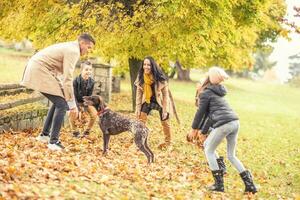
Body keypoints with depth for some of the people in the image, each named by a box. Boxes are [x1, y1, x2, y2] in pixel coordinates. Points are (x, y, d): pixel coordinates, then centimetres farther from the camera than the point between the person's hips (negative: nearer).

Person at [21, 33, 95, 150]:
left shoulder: (70, 48, 18)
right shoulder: (73, 51, -14)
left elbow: (64, 76, 24)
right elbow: (67, 79, -19)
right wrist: (72, 104, -16)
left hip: (36, 69, 10)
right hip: (40, 72, -10)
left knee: (58, 102, 19)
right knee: (62, 104, -7)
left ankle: (44, 134, 24)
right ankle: (53, 142, -7)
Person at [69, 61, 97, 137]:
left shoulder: (91, 82, -18)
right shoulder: (76, 81, -26)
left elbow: (89, 96, -14)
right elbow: (74, 96, -21)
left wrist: (83, 110, -21)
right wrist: (79, 110, -27)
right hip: (76, 101, -3)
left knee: (94, 113, -19)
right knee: (72, 114, -28)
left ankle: (87, 131, 4)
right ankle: (75, 132, -2)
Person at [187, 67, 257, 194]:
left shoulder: (206, 93, 1)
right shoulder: (219, 92, 24)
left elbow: (200, 112, 4)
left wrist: (194, 129, 15)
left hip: (223, 124, -7)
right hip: (235, 122, 7)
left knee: (209, 151, 12)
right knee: (231, 155, 19)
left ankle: (219, 184, 9)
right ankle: (250, 184, 12)